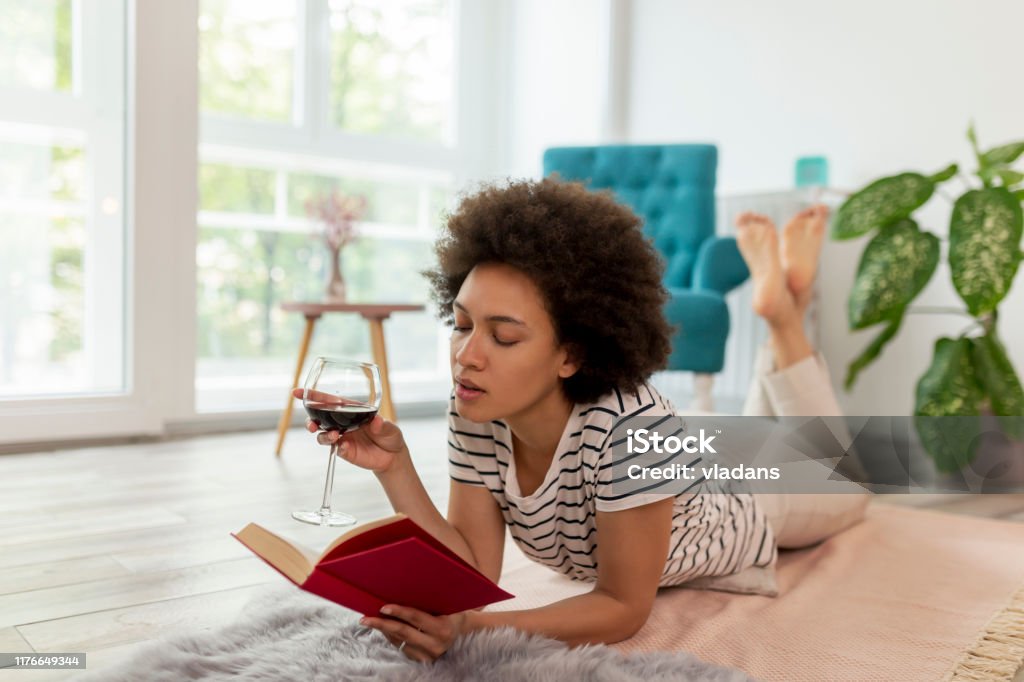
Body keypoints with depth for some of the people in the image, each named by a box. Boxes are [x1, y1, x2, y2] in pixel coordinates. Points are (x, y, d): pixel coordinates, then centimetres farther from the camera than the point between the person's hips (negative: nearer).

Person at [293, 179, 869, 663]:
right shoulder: (475, 416, -29)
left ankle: (785, 308, 26)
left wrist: (472, 628, -52)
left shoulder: (627, 422, -47)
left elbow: (625, 609, -38)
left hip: (734, 518, -4)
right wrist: (395, 468, -41)